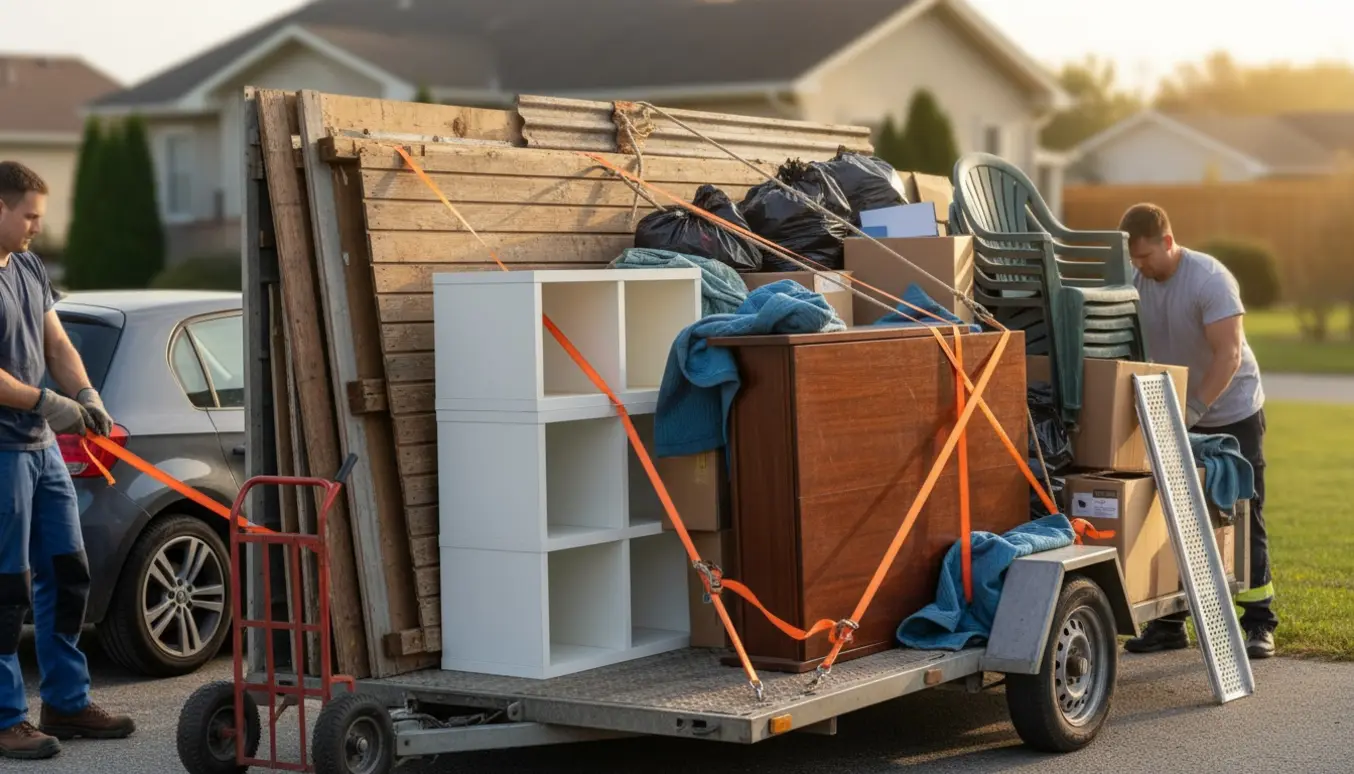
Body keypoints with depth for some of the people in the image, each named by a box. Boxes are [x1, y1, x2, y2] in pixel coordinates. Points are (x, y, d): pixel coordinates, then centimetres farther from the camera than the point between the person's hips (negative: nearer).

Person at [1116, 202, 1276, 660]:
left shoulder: (1210, 279, -22)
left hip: (1231, 414, -5)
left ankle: (1260, 624, 6)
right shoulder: (1135, 282, -5)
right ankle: (1169, 623, 10)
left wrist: (1194, 409, -35)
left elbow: (1229, 355, -28)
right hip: (1178, 417, 5)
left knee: (1244, 519, -1)